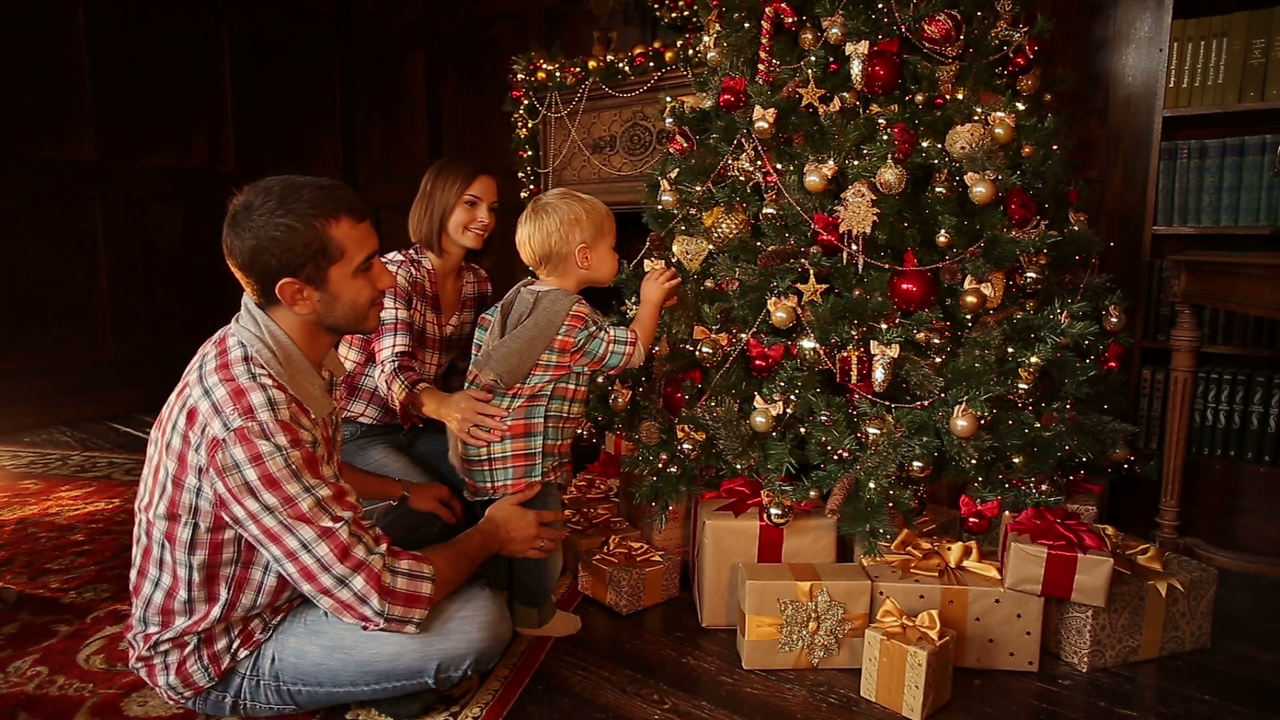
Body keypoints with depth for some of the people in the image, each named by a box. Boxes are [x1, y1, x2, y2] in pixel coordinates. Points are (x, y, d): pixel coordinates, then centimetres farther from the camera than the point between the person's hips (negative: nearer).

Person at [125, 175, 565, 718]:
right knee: (481, 620, -24)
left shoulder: (291, 352, -6)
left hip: (267, 583, 9)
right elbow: (381, 599, -34)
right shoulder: (247, 415, -36)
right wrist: (490, 536, -17)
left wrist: (402, 491, 9)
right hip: (222, 657, -9)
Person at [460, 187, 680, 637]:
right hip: (530, 454, -9)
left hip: (486, 446, 9)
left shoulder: (514, 299, 5)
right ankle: (534, 615, 28)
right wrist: (650, 301, 3)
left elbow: (483, 332, 12)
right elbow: (632, 350, -11)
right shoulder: (575, 321, -20)